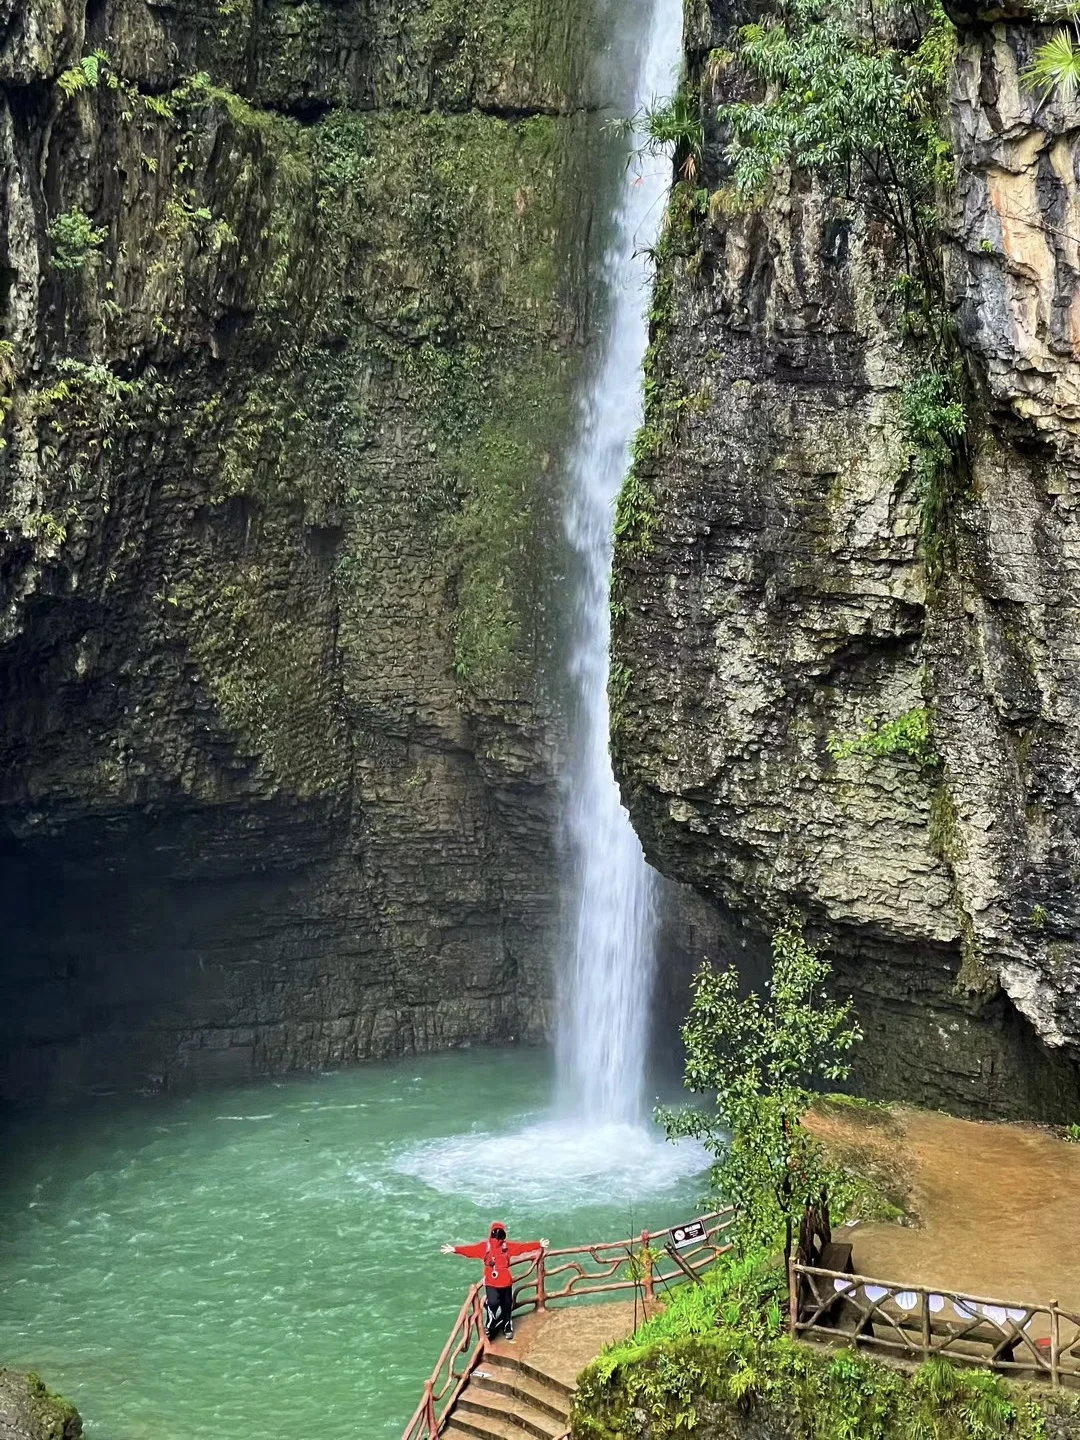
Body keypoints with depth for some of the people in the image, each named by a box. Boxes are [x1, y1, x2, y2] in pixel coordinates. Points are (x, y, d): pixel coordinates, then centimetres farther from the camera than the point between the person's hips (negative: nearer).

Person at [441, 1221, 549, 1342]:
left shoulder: (508, 1246, 4)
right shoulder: (485, 1246, -2)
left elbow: (523, 1246, -1)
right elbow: (471, 1249, -11)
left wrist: (539, 1245, -7)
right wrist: (455, 1249, -23)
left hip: (506, 1282, 3)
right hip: (491, 1283, -3)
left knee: (507, 1306, 11)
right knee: (492, 1303, -19)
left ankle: (508, 1329, 31)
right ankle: (488, 1328, -3)